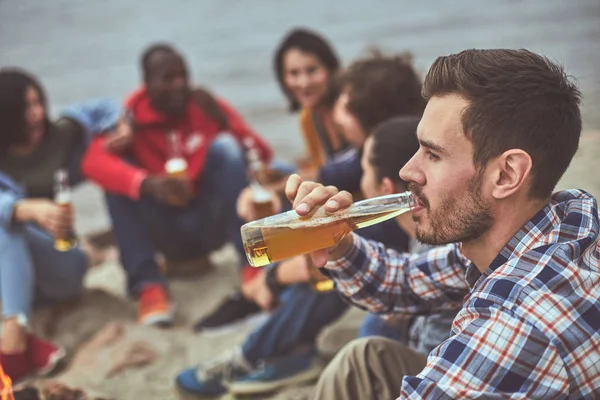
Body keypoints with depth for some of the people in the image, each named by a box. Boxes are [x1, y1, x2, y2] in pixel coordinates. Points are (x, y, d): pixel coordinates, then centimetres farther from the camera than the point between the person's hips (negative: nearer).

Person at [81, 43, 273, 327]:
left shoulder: (205, 106, -4)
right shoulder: (131, 118, -8)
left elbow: (263, 154, -11)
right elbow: (94, 163, -29)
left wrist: (222, 121, -28)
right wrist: (148, 184, -46)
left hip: (211, 222, 1)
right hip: (167, 233, 0)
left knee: (225, 146, -21)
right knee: (119, 172, -22)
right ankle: (148, 286, -28)